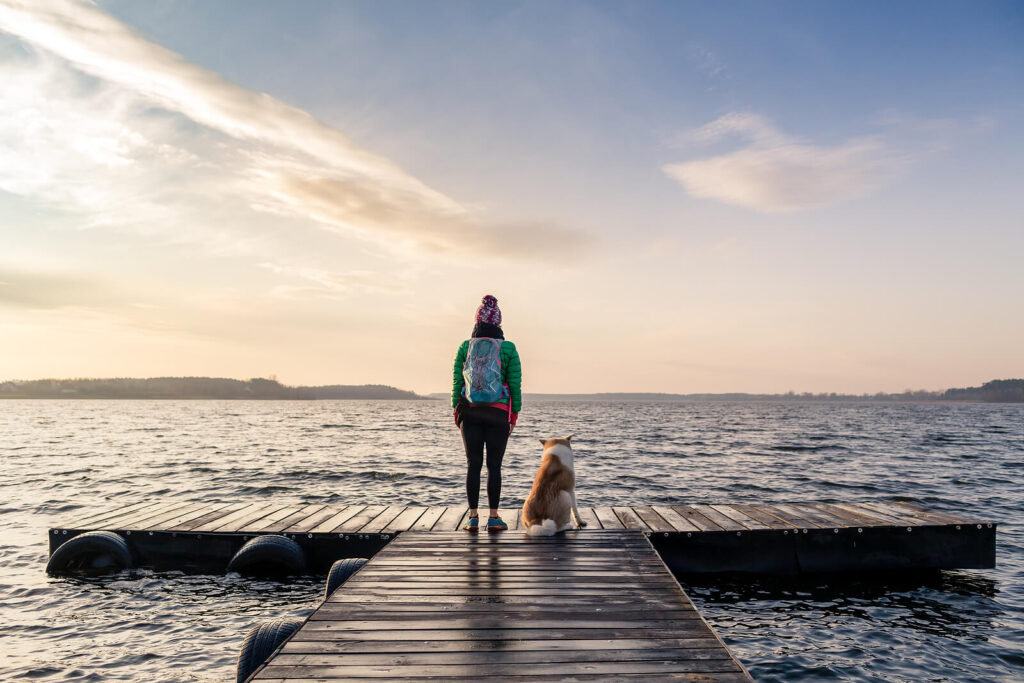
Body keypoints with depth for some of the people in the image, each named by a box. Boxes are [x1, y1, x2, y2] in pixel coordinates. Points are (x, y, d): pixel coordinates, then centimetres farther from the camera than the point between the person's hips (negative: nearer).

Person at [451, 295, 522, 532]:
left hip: (469, 412, 2)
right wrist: (515, 413, 6)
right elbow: (515, 383, -3)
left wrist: (456, 410, 10)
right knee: (494, 466, 4)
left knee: (473, 465, 7)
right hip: (498, 413, -1)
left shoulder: (465, 347, 0)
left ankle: (473, 517, 9)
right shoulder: (508, 348, -4)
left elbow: (457, 379, 1)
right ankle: (493, 518, 7)